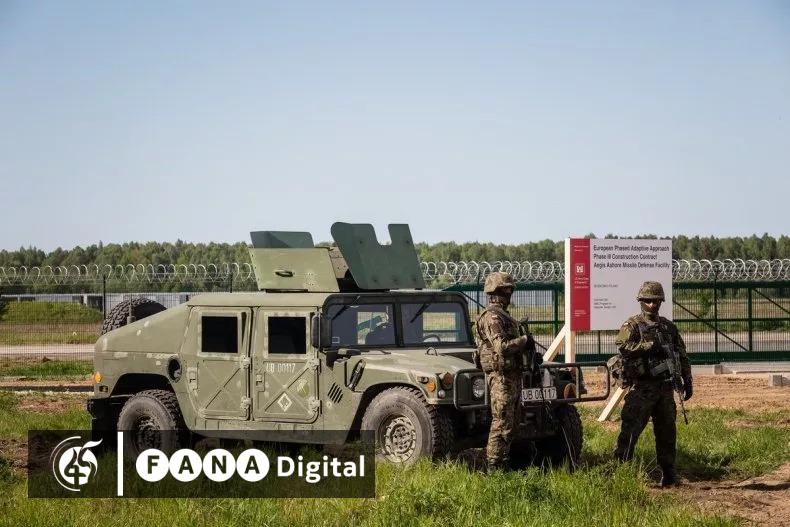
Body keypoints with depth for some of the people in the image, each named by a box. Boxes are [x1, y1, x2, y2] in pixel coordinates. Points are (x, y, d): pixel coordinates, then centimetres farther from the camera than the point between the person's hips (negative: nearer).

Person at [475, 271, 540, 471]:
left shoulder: (502, 315, 18)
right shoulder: (492, 317, -15)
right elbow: (501, 346, -24)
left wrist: (526, 349, 14)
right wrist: (524, 340, -13)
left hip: (511, 375, 11)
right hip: (501, 375, -11)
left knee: (512, 422, 14)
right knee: (502, 423, -9)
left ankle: (504, 461, 21)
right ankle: (494, 466, -6)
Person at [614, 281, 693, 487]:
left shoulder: (668, 327, 16)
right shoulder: (633, 325, -3)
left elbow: (682, 356, 21)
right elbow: (622, 346, -21)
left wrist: (687, 381, 16)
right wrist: (650, 345, -23)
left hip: (665, 387, 6)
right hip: (642, 387, -5)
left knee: (667, 431, 8)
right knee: (631, 429, -9)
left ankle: (668, 473, 15)